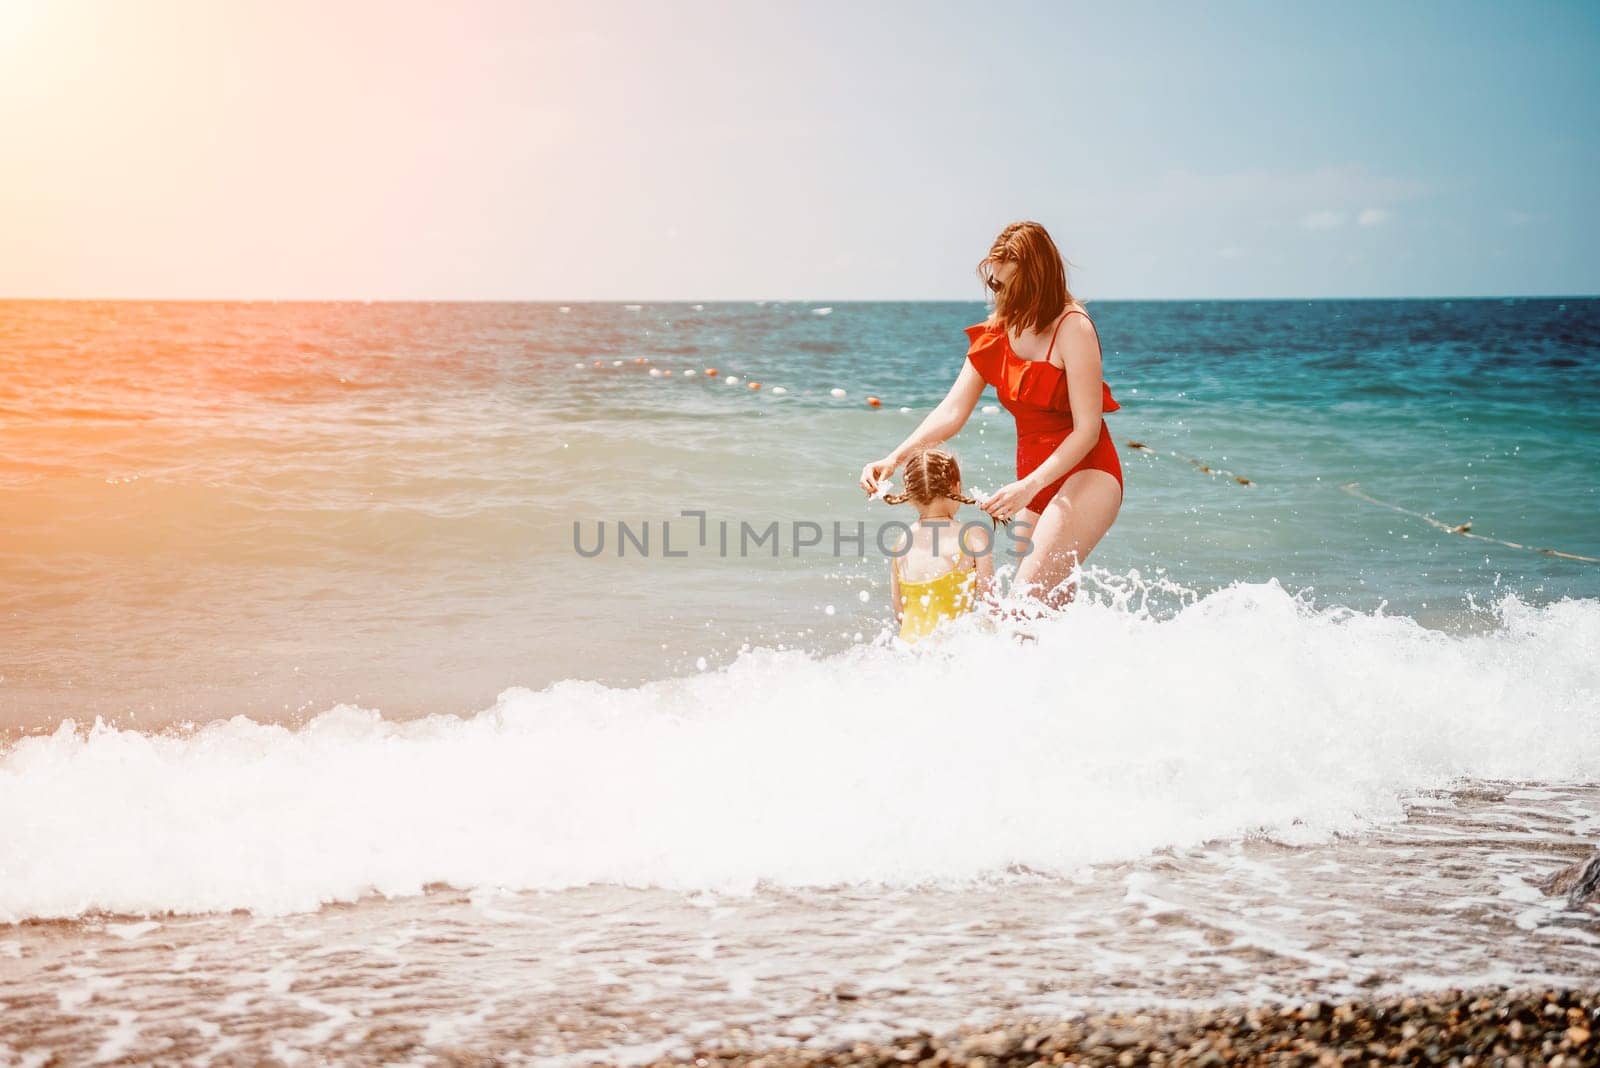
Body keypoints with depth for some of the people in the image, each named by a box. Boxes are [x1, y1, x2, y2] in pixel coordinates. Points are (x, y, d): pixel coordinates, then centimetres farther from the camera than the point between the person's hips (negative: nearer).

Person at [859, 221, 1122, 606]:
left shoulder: (1073, 329, -16)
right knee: (1050, 600, 14)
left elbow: (1087, 429, -19)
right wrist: (894, 459, -15)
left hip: (1085, 475, -8)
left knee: (1032, 592, -25)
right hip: (1034, 479, 8)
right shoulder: (995, 335, 3)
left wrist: (1029, 486, -29)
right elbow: (951, 412, -1)